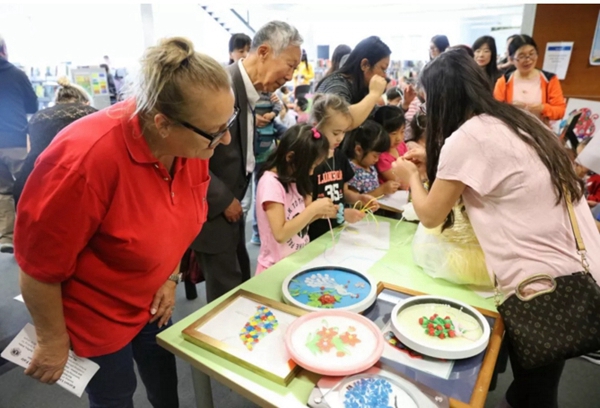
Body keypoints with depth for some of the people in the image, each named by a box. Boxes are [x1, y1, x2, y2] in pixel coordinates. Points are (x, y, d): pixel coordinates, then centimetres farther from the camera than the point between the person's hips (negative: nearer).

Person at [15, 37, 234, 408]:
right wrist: (53, 341, -11)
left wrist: (171, 278, -2)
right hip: (94, 316, -5)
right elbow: (39, 266, -24)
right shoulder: (86, 159, -36)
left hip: (151, 301, 6)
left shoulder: (193, 144, -16)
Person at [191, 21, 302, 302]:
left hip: (230, 203, 9)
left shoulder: (248, 88, 4)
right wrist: (224, 200, -16)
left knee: (241, 282, 22)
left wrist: (253, 126, 1)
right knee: (227, 293, 6)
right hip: (212, 209, -9)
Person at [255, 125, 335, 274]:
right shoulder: (270, 182, -18)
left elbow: (300, 218, 8)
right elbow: (281, 234, -22)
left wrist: (321, 212, -8)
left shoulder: (292, 178, 7)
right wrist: (313, 208, -21)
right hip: (277, 266, -7)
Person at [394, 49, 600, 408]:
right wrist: (436, 163, 20)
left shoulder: (466, 138, -17)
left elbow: (430, 216, -6)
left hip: (545, 286, -8)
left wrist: (412, 177, 12)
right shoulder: (519, 121, 7)